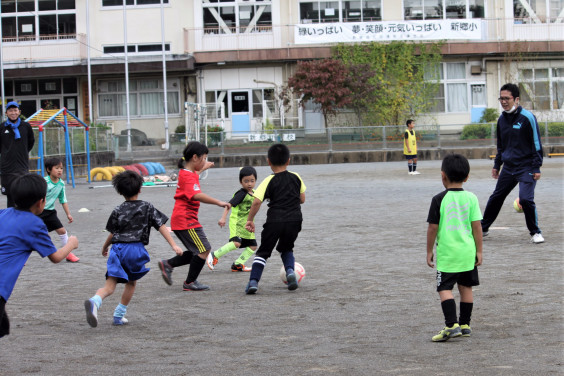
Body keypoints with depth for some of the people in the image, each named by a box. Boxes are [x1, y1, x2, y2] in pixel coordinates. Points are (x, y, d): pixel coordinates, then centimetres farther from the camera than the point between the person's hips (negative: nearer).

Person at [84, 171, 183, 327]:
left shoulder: (118, 211, 8)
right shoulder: (147, 207, 8)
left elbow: (112, 234, 11)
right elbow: (161, 227, 2)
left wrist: (104, 247, 30)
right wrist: (174, 245, 1)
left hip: (117, 249, 0)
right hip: (136, 249, 0)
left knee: (110, 286, -5)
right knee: (131, 283, 22)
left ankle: (95, 301, -36)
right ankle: (119, 315, 22)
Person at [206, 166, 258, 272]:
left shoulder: (253, 193, 10)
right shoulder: (241, 194, -15)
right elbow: (229, 204, -24)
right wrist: (223, 218, -35)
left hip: (247, 224, 9)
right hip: (236, 222, -9)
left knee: (252, 246, 6)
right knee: (236, 243, -26)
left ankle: (238, 264, 12)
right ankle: (215, 255, -11)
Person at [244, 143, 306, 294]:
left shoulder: (269, 181, -1)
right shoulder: (296, 178, 9)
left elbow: (256, 202, -10)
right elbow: (302, 199, 16)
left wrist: (250, 220, -1)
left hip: (274, 221, -3)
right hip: (294, 220, 3)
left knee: (263, 252, 8)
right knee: (286, 249, 26)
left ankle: (253, 281, -7)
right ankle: (290, 271, 0)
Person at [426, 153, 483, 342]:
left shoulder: (439, 199, -8)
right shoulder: (471, 198, 0)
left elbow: (432, 228, -6)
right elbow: (477, 226, 0)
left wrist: (429, 251, 5)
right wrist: (479, 250, 9)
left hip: (447, 252, -4)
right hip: (468, 251, 4)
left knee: (445, 288, -2)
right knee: (466, 287, 13)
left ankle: (452, 325, -15)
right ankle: (465, 324, 19)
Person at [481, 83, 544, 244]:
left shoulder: (527, 117, -11)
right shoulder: (502, 119, 8)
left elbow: (536, 143, -8)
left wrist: (536, 167, -12)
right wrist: (496, 165, 20)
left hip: (526, 168, -6)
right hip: (508, 167, 6)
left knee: (525, 199, -17)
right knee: (496, 197, 11)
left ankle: (535, 232, 0)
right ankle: (483, 228, 26)